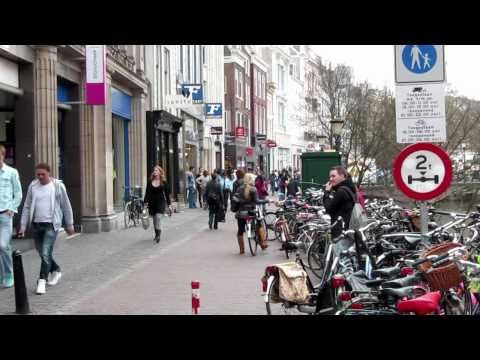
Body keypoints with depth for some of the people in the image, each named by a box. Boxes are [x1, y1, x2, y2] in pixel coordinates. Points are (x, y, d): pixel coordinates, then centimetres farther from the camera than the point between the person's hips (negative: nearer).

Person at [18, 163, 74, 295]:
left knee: (46, 253, -14)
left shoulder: (58, 186, -4)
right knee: (42, 253, 14)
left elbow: (66, 206, 3)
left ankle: (42, 281, -9)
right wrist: (23, 226, 4)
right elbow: (27, 207, 9)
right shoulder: (33, 186, 5)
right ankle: (56, 271, 37)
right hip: (36, 224, 4)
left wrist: (69, 225, 6)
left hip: (51, 225, -4)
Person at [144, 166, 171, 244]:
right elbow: (147, 193, 5)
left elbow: (167, 194, 2)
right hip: (152, 202, 3)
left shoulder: (164, 182, -1)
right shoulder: (150, 182, 3)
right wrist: (145, 202, -2)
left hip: (161, 202, -3)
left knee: (158, 217, -18)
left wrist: (169, 205, 1)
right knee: (154, 220, 9)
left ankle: (158, 235, -12)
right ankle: (157, 235, 25)